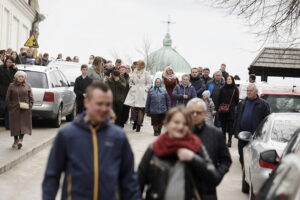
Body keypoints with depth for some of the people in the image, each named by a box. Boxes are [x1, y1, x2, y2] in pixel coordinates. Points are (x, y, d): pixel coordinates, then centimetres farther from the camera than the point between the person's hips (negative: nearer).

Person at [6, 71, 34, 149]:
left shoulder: (27, 86, 6)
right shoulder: (11, 86, 5)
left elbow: (31, 98, 6)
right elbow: (7, 98, 7)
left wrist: (29, 106, -6)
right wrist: (10, 107, -1)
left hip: (25, 110, 0)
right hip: (14, 110, 0)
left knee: (24, 125, -6)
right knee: (15, 125, 4)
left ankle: (20, 140, -6)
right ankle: (16, 141, 17)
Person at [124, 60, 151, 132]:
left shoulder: (146, 73, -1)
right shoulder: (134, 72, 8)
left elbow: (149, 84, 4)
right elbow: (131, 81, 21)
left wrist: (145, 89, -6)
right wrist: (131, 86, 7)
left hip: (142, 93, -3)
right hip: (134, 92, 3)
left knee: (141, 109, -4)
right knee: (133, 108, -2)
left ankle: (139, 125, 5)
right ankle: (135, 121, 20)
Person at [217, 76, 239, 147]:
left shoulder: (235, 89, 4)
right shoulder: (223, 89, 12)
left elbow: (237, 100, 4)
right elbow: (219, 99, 10)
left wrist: (234, 107, -2)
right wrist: (218, 107, 2)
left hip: (231, 110, -3)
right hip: (222, 110, 3)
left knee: (230, 126, -3)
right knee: (223, 125, 6)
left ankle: (229, 141, 1)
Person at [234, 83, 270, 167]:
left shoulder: (263, 104, 0)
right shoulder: (242, 103, 15)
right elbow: (236, 118, 16)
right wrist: (235, 130, 7)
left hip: (255, 135, -5)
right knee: (242, 154, 11)